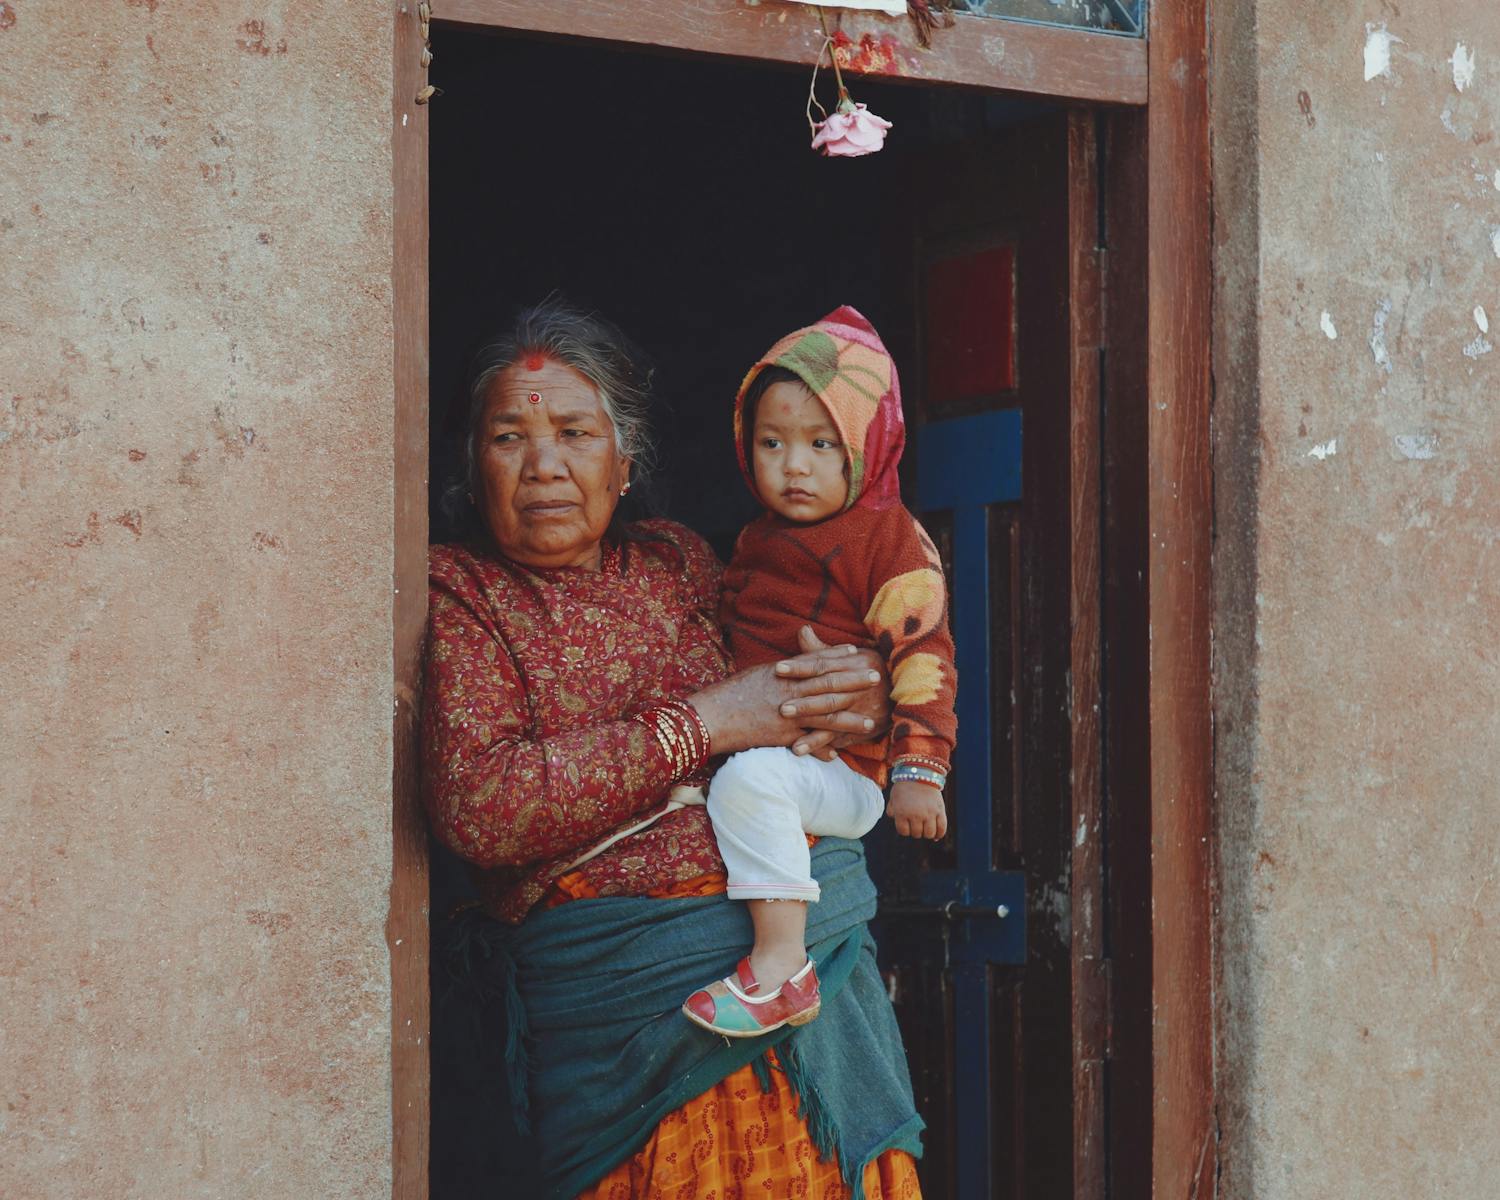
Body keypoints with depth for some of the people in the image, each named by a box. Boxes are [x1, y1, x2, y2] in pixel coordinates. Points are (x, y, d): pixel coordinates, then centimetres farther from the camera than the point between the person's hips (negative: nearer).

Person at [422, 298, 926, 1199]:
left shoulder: (675, 560, 13)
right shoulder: (456, 592, 0)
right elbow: (477, 808, -15)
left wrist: (864, 699, -4)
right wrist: (702, 724, -15)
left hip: (818, 955, 5)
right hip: (636, 1005, -4)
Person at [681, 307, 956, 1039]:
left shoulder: (888, 538, -9)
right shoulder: (759, 540, 15)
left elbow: (923, 656, -16)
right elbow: (733, 645, 28)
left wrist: (918, 771, -23)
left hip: (845, 775, -9)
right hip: (755, 744, 9)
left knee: (749, 780, -34)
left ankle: (781, 966, -33)